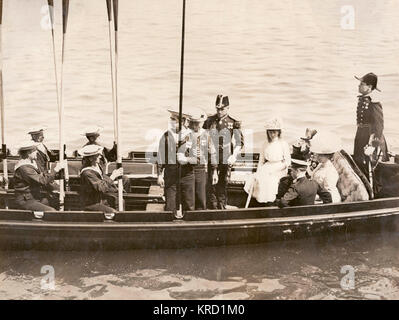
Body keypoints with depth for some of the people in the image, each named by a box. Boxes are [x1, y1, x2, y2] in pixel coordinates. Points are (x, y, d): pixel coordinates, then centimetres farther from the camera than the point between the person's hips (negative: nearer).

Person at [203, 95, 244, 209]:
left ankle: (222, 206, 16)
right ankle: (213, 206, 10)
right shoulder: (210, 121, 6)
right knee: (211, 183, 0)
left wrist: (234, 156, -13)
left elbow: (239, 142, -2)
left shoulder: (233, 122, 0)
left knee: (223, 184, 6)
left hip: (226, 159, -1)